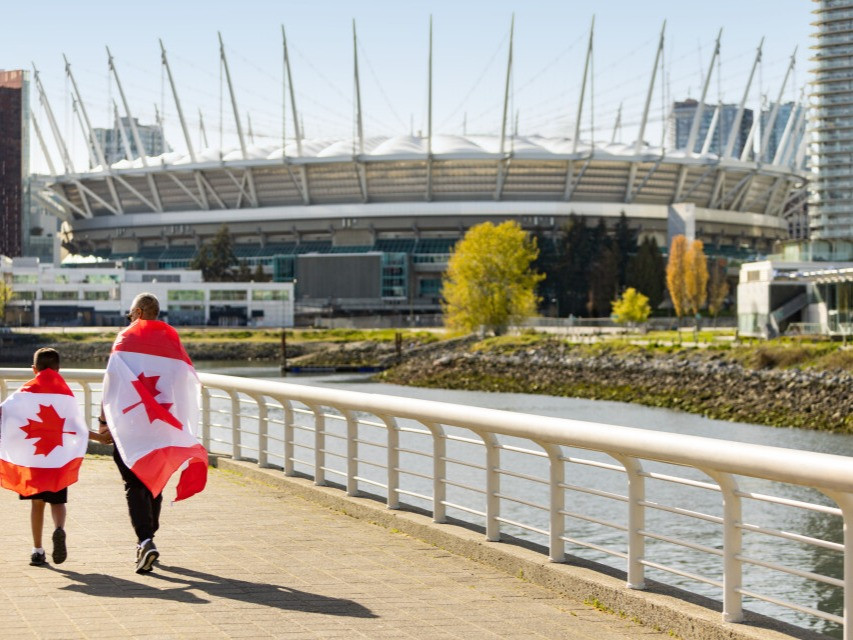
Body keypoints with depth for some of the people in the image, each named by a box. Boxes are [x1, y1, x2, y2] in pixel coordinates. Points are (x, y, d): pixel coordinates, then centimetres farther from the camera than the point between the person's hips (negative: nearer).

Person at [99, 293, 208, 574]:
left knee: (135, 485, -4)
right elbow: (188, 385, 3)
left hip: (129, 426, -3)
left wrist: (104, 420, -1)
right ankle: (148, 538, 26)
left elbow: (110, 383, -8)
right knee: (154, 482, 17)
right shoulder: (173, 342, 6)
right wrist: (180, 424, 10)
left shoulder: (125, 340, -3)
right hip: (163, 428, 3)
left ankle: (145, 540, -21)